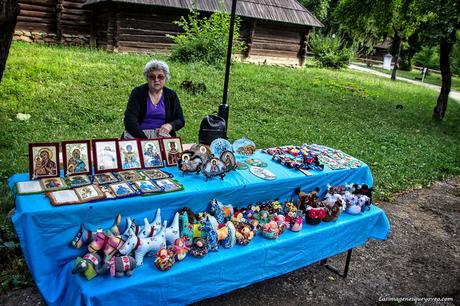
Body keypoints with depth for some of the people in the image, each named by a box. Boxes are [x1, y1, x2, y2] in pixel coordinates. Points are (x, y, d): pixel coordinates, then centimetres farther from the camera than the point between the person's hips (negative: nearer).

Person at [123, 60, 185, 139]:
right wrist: (144, 138, -26)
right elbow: (129, 120, -11)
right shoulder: (137, 93, -1)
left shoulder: (171, 95, 7)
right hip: (137, 134, -1)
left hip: (162, 135, 2)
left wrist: (170, 125, -15)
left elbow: (180, 120, 9)